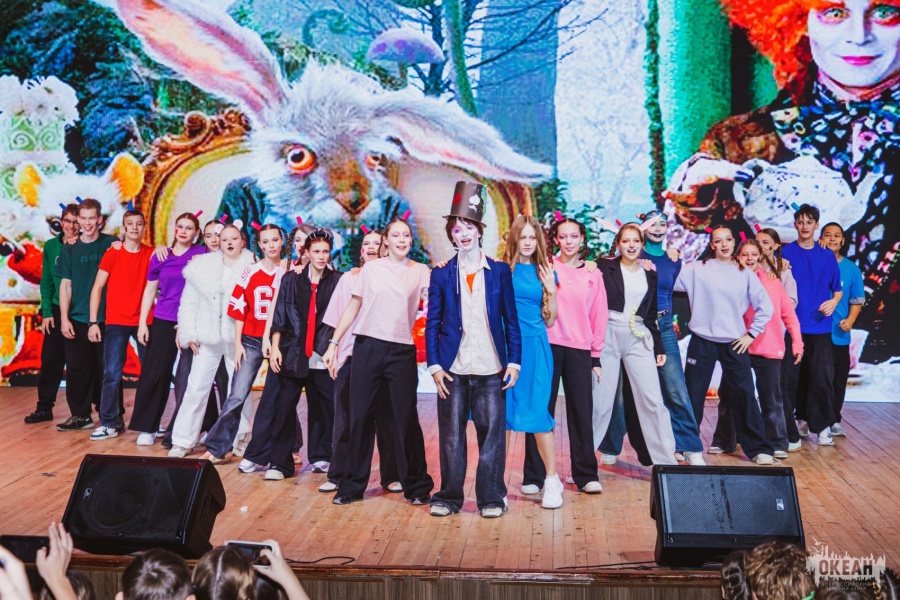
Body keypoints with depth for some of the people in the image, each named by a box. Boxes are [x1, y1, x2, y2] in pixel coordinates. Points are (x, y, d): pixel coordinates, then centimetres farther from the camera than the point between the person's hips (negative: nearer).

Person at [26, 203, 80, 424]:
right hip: (56, 310, 3)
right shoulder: (51, 246, 6)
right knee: (50, 359, 5)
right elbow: (46, 281, 6)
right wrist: (46, 312, -1)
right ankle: (44, 407, 14)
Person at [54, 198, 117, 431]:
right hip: (77, 320, 2)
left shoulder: (111, 244, 2)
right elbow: (65, 284, 7)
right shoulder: (69, 249, 7)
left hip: (105, 317, -2)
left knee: (106, 367, 1)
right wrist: (64, 318, 0)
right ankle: (80, 415, 15)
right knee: (76, 368, 4)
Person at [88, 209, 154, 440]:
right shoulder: (112, 253, -2)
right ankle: (110, 423, 3)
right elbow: (97, 288, -2)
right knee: (112, 374, -4)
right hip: (116, 323, -2)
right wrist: (93, 322, -8)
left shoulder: (151, 254, 4)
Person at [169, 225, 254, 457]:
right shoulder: (203, 267, 5)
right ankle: (183, 441, 8)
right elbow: (189, 304, 5)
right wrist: (189, 334, -1)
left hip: (238, 338, -1)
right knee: (196, 388, 1)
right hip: (208, 337, 1)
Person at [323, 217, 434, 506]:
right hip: (367, 348, 1)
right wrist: (334, 343, 5)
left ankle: (417, 486, 15)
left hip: (402, 351, -1)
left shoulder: (420, 272, 4)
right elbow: (353, 307, 8)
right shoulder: (370, 269, 6)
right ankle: (353, 484, 16)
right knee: (360, 416, 4)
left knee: (407, 418, 2)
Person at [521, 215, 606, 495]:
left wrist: (596, 356, 9)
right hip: (548, 346, -2)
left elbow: (599, 317, 12)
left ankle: (586, 474, 15)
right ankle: (534, 476, 6)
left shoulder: (593, 275, 11)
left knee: (582, 412, 5)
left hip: (580, 350, 2)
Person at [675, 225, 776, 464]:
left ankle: (759, 448, 10)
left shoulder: (745, 274, 4)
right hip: (702, 342, -1)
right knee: (693, 395, 6)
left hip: (735, 343, 1)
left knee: (745, 395, 0)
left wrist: (751, 333, 2)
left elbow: (765, 307, 7)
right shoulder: (697, 269, 0)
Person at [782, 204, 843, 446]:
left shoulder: (827, 256, 8)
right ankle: (802, 417, 22)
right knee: (796, 377, 6)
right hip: (793, 325, -1)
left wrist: (834, 301, -9)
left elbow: (837, 288, 12)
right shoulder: (786, 253, 1)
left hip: (820, 327, 1)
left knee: (823, 377, -5)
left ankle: (822, 426, 1)